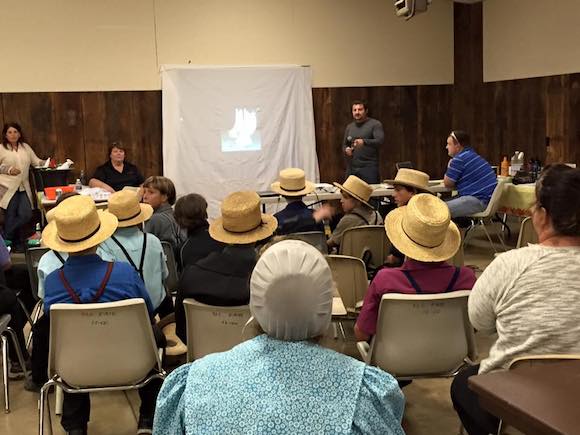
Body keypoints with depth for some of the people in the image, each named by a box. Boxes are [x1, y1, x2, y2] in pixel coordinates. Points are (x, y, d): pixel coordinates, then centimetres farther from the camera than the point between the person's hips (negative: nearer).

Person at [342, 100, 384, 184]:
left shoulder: (375, 124, 1)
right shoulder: (349, 127, 19)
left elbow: (380, 141, -12)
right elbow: (344, 145, 25)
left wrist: (364, 142, -28)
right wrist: (346, 150, 0)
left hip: (369, 167, -4)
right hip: (351, 167, 5)